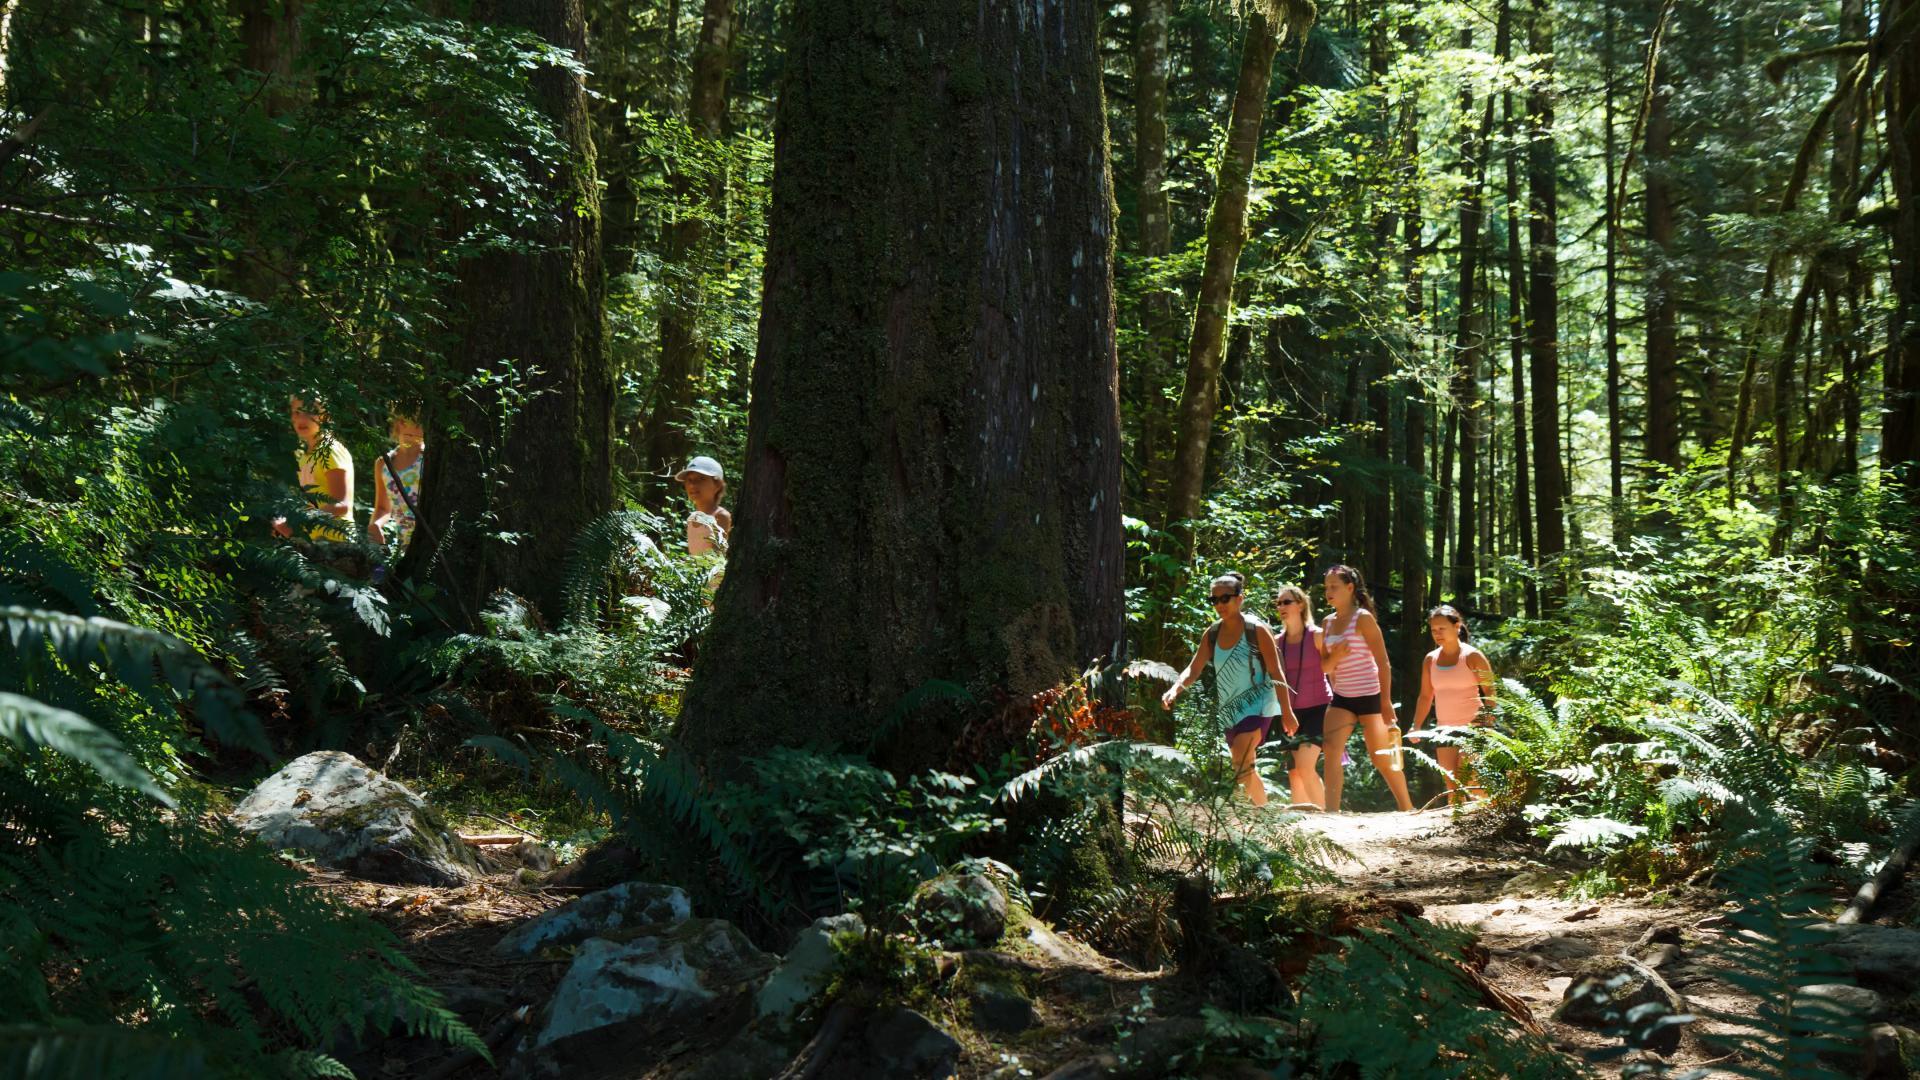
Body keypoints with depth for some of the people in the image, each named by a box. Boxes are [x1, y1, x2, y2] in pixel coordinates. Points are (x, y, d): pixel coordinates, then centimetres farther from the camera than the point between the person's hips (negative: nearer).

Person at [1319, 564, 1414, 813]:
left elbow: (1383, 663, -9)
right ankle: (1331, 812, -19)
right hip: (1341, 698, 5)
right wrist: (1335, 657, -10)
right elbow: (1324, 666, 13)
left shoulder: (1363, 618, -9)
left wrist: (1387, 703, -13)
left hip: (1369, 696, -5)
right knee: (1331, 750, -15)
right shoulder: (1329, 622, 9)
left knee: (1382, 759, 4)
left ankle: (1407, 809, 22)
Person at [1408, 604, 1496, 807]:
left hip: (1472, 727, -5)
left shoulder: (1472, 656, -6)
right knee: (1451, 783, 3)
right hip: (1445, 728, 5)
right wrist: (1415, 727, 3)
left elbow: (1490, 691, -6)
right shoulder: (1431, 659, 8)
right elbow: (1426, 696, 12)